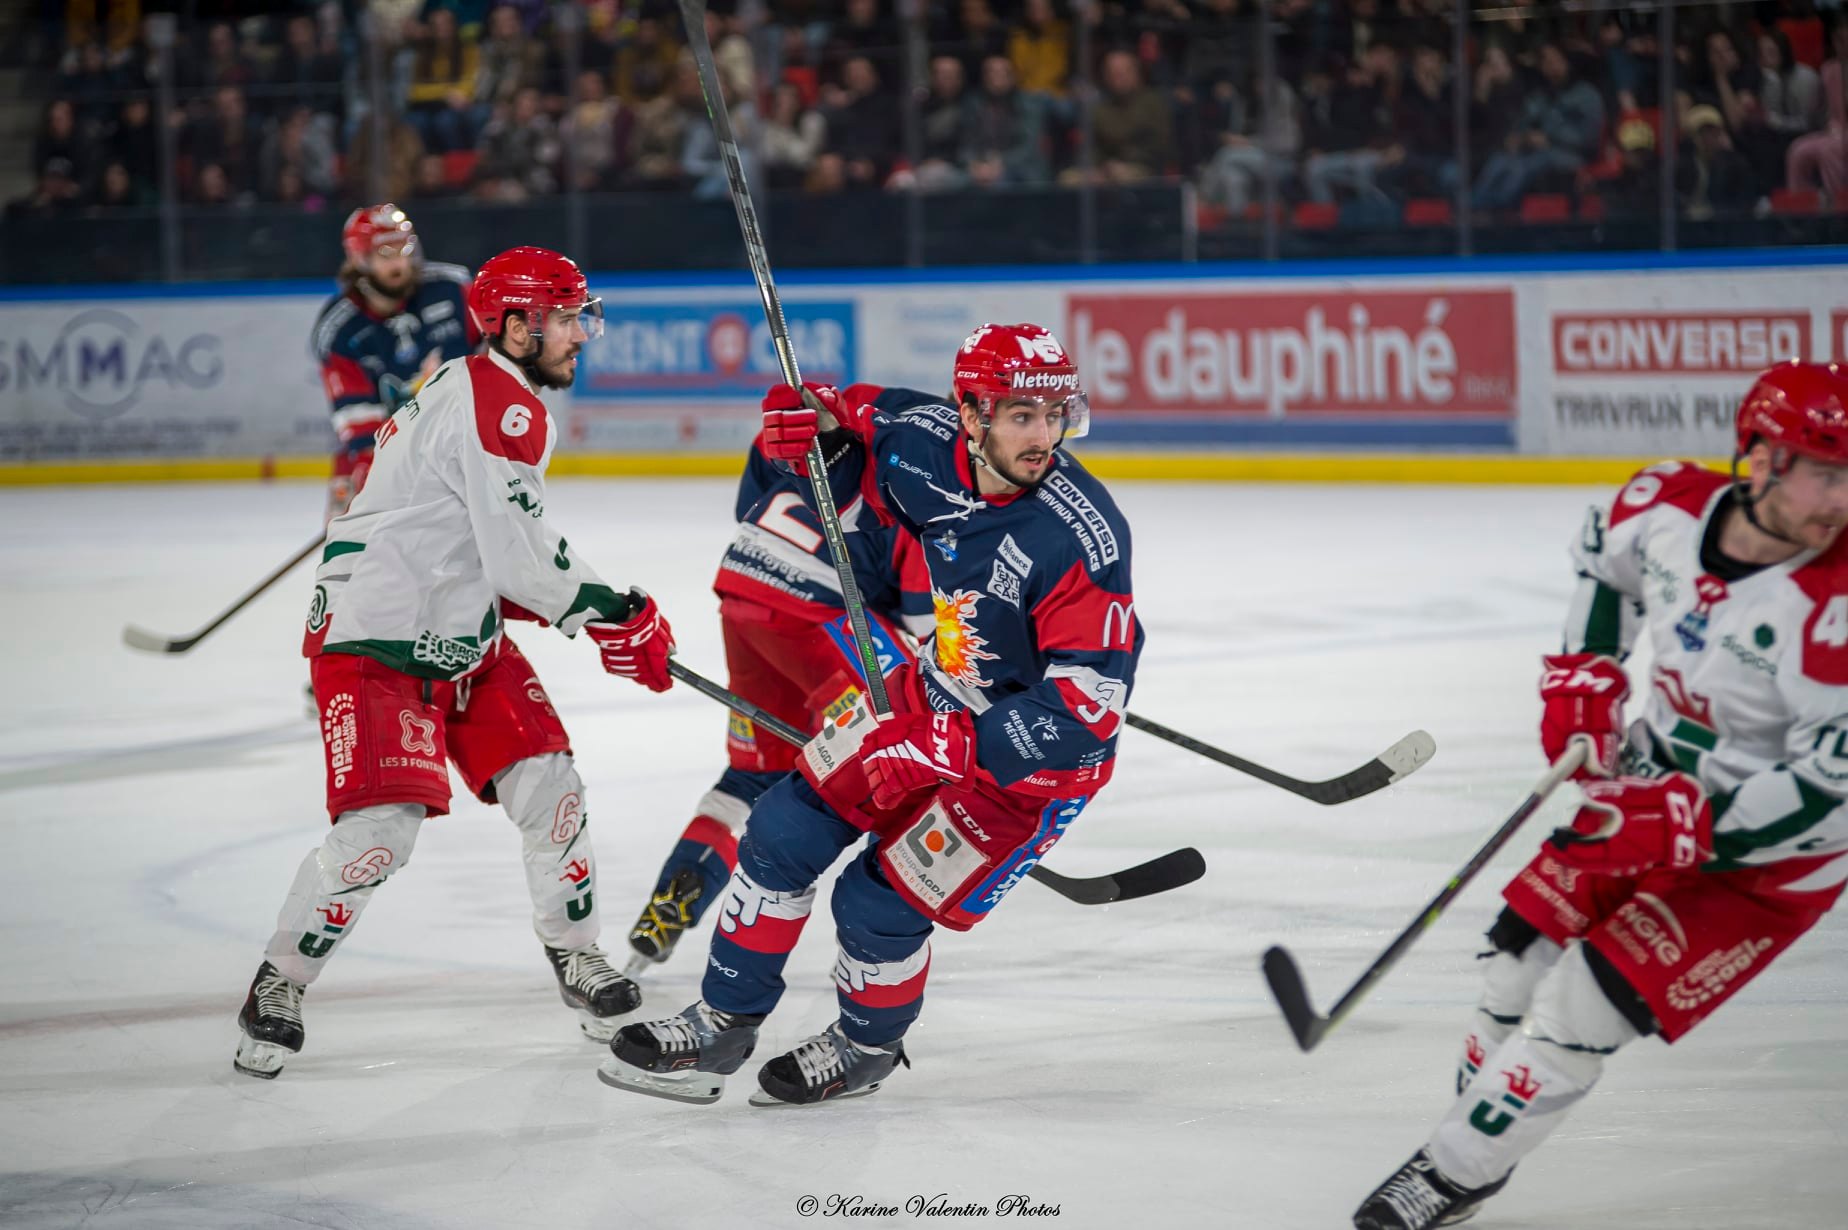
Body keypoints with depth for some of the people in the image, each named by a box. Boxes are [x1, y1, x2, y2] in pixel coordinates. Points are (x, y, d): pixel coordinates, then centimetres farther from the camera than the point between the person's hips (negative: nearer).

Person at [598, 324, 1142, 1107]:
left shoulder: (1082, 537, -33)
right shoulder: (930, 444, -15)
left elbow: (1086, 704, -33)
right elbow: (867, 417, 11)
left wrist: (954, 747, -35)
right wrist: (817, 414, -11)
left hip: (1036, 754, -7)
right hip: (938, 697, 7)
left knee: (879, 904, -5)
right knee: (784, 833, 5)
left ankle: (867, 1048, 27)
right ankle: (722, 1027, 24)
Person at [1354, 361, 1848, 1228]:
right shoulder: (1672, 503, -13)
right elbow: (1604, 554, 13)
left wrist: (1686, 830, -29)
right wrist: (1586, 673, 4)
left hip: (1767, 849, -6)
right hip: (1658, 786, 6)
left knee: (1587, 1001, -13)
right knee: (1527, 950, 7)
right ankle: (1464, 1142, 28)